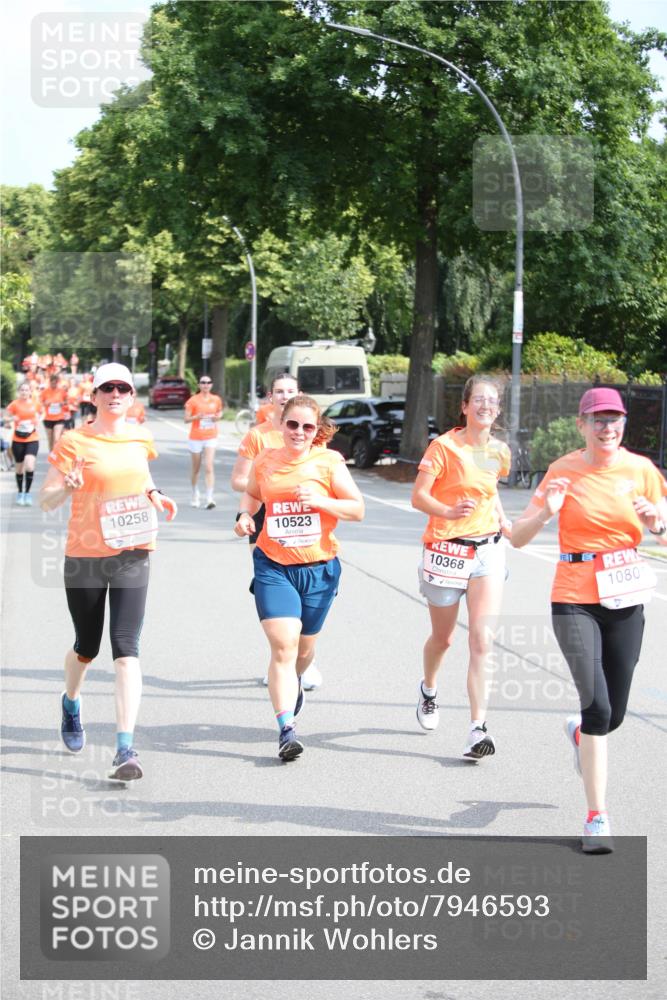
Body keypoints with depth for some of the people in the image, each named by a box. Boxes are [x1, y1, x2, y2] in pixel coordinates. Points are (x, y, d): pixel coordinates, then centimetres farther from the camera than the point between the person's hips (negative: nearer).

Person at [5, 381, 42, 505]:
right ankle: (20, 493, 29)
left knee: (29, 466, -17)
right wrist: (12, 419, -22)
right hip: (18, 440, 0)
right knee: (19, 468, 10)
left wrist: (34, 425, 5)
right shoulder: (15, 404, -6)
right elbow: (5, 419, -3)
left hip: (32, 440, 0)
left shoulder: (36, 404, 1)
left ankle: (27, 493, -3)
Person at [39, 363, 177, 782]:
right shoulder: (75, 442, -8)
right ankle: (71, 701, 49)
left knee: (126, 649, -11)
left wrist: (155, 495, 6)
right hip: (85, 556, -2)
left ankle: (126, 748, -14)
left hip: (132, 557, 2)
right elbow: (46, 500, -8)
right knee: (87, 646, 14)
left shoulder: (141, 439, 5)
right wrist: (67, 486, -29)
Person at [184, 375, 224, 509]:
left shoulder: (216, 399, 3)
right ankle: (195, 495, 32)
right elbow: (186, 419, -4)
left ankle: (209, 498, -18)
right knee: (196, 469, 11)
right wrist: (197, 417, -23)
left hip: (211, 437, 1)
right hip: (196, 437, -1)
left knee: (209, 468, -13)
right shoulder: (193, 400, -5)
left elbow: (220, 411, 20)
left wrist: (218, 416, -4)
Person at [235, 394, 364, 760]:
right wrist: (244, 515, 3)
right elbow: (251, 494, 24)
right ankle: (286, 730, -20)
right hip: (273, 567, 0)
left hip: (318, 568, 0)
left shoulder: (329, 462, -3)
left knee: (303, 647, 17)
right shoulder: (265, 460, 4)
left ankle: (294, 685, 52)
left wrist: (321, 500, -20)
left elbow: (357, 509, -4)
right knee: (283, 646, -16)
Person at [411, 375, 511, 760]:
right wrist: (451, 512, -29)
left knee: (482, 641, -11)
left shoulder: (499, 451, 6)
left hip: (488, 551, 3)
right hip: (446, 551, -3)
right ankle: (429, 689, 47)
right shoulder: (444, 446, -9)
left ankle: (478, 729, -13)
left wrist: (502, 519, 11)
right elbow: (419, 496, -12)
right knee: (443, 638, 14)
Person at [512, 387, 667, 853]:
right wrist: (546, 513, -20)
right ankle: (597, 817, -8)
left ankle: (579, 730, 46)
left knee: (613, 715, 7)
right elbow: (517, 537, -1)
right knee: (597, 705, -17)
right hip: (575, 601, -3)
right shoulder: (564, 471, -3)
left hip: (626, 603, 3)